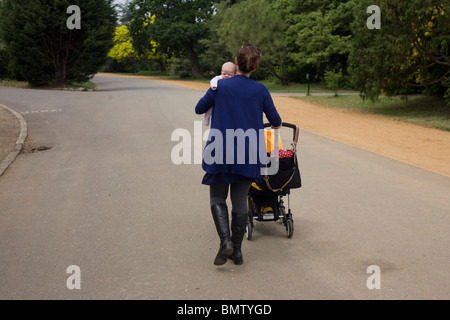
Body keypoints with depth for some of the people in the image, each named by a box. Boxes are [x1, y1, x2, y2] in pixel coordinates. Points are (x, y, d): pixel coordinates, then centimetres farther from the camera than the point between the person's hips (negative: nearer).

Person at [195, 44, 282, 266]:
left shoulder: (220, 87, -4)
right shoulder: (260, 90, -2)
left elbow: (199, 109, 9)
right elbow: (275, 121, 7)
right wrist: (275, 126, 30)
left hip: (221, 153, -1)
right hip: (248, 155, 2)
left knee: (218, 198, 13)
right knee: (240, 200, 12)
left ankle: (225, 241, -8)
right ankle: (237, 251, 18)